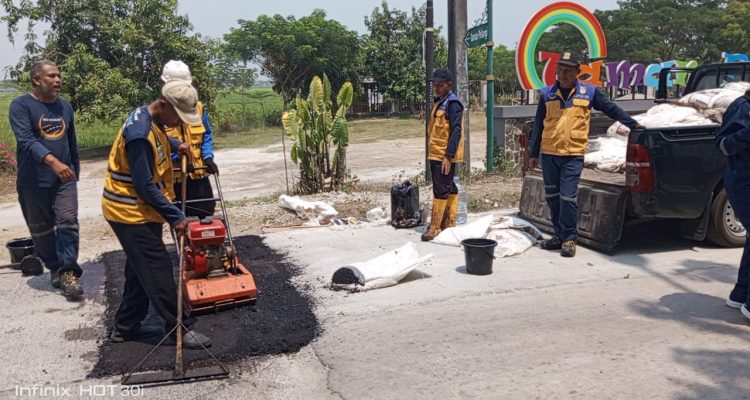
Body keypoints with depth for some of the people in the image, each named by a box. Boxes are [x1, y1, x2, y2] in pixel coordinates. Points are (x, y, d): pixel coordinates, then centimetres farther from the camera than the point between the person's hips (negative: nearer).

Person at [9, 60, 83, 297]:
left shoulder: (65, 107, 10)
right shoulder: (21, 105, -8)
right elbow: (26, 140, -23)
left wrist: (75, 171, 22)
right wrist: (53, 161, -38)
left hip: (64, 179, 3)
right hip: (33, 182, -3)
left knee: (68, 223, -8)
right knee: (41, 230, 8)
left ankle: (69, 273, -6)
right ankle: (54, 268, 24)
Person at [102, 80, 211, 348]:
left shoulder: (152, 120, 4)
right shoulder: (140, 134, -26)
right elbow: (146, 187, -25)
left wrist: (175, 145, 15)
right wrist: (176, 217, -20)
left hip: (140, 210, 10)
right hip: (131, 213, -10)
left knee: (141, 271, 16)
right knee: (158, 271, -4)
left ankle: (125, 327, 27)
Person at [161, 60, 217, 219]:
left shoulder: (197, 107, 5)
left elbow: (207, 134, 12)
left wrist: (208, 157, -4)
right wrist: (177, 158, -24)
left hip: (198, 173, 4)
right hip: (173, 176, -4)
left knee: (207, 214, 8)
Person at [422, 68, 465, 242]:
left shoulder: (453, 103, -12)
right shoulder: (439, 102, 17)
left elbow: (456, 131, -19)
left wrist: (448, 156, -23)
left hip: (445, 156, -9)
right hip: (436, 155, 9)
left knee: (441, 190, -7)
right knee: (450, 189, 13)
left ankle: (434, 227, -4)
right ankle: (449, 224, 20)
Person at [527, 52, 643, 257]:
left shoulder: (589, 92, 4)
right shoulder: (547, 94, 7)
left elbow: (611, 108, 13)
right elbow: (538, 125, 11)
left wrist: (632, 124, 8)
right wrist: (533, 153, 11)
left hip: (573, 155, -3)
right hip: (549, 154, 3)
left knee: (568, 197, -9)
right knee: (552, 197, 9)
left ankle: (569, 238, 4)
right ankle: (559, 235, 22)